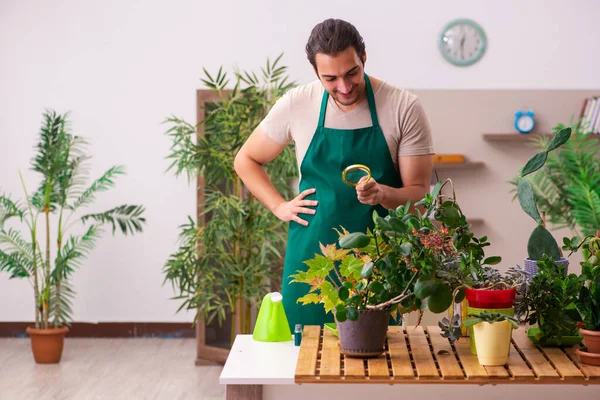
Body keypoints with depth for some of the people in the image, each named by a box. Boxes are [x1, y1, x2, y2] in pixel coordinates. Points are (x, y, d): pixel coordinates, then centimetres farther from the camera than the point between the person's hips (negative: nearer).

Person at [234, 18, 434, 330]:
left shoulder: (404, 107, -7)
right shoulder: (296, 105, -2)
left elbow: (418, 192, -3)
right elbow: (246, 160, 12)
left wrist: (383, 193, -24)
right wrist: (279, 207, 0)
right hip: (311, 257, 1)